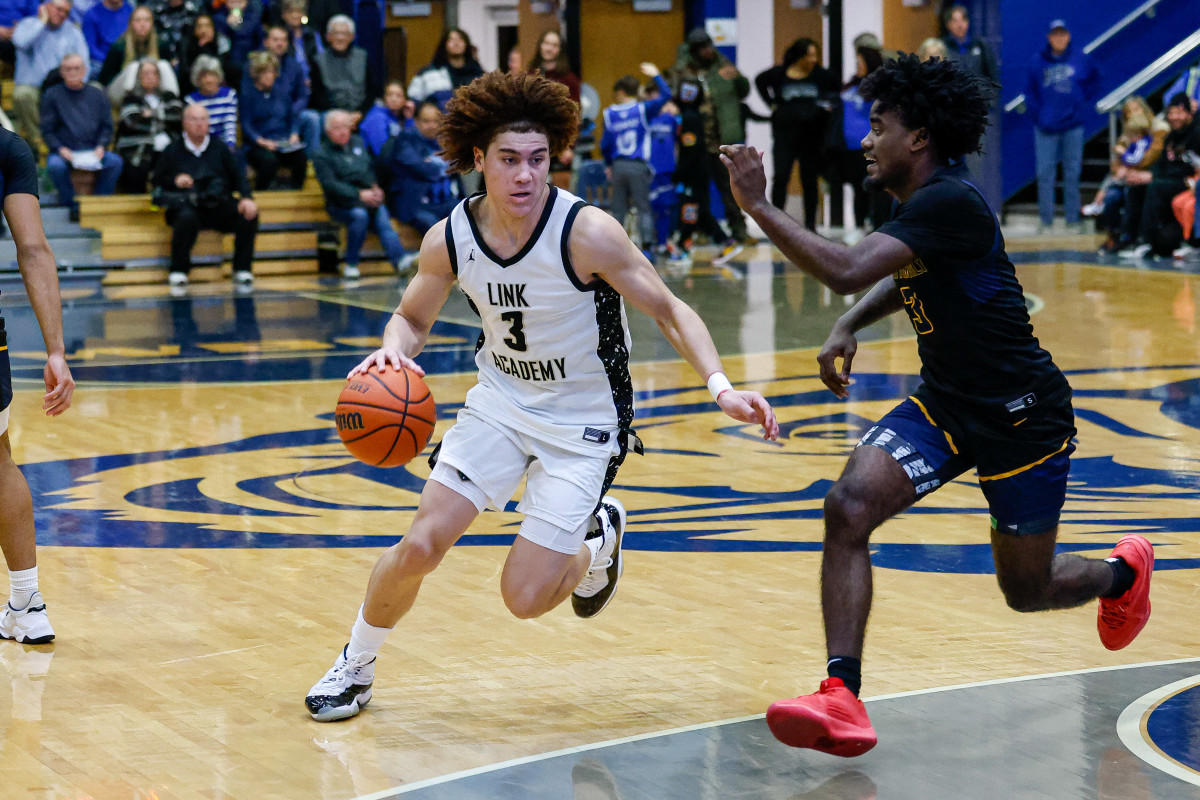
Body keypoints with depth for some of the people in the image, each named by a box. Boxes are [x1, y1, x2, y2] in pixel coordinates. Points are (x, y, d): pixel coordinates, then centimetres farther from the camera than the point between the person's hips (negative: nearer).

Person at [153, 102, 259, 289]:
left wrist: (247, 198, -9)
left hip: (220, 205, 2)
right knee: (186, 218, -39)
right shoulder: (173, 152, 15)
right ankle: (178, 272, -24)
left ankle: (242, 270, -14)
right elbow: (157, 180, 12)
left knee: (248, 215, -25)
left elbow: (238, 176, 10)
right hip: (187, 204, -2)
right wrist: (175, 180, -10)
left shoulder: (220, 150, 19)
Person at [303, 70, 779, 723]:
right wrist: (393, 349, -17)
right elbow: (413, 318, 7)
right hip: (500, 401, 3)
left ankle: (597, 537, 25)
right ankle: (355, 665, 16)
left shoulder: (586, 233, -24)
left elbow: (669, 311, -17)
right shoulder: (448, 240, -11)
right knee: (421, 545, -10)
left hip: (582, 423, -3)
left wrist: (721, 388, -31)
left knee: (524, 598, -9)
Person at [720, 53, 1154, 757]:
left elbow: (846, 271, -37)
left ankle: (1124, 570, 44)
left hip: (1022, 417, -8)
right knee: (849, 507, -18)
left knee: (1026, 590, 9)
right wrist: (849, 328, 7)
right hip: (945, 403, 8)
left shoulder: (949, 202, -26)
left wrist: (757, 204, -31)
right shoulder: (915, 204, 3)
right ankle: (843, 699, -21)